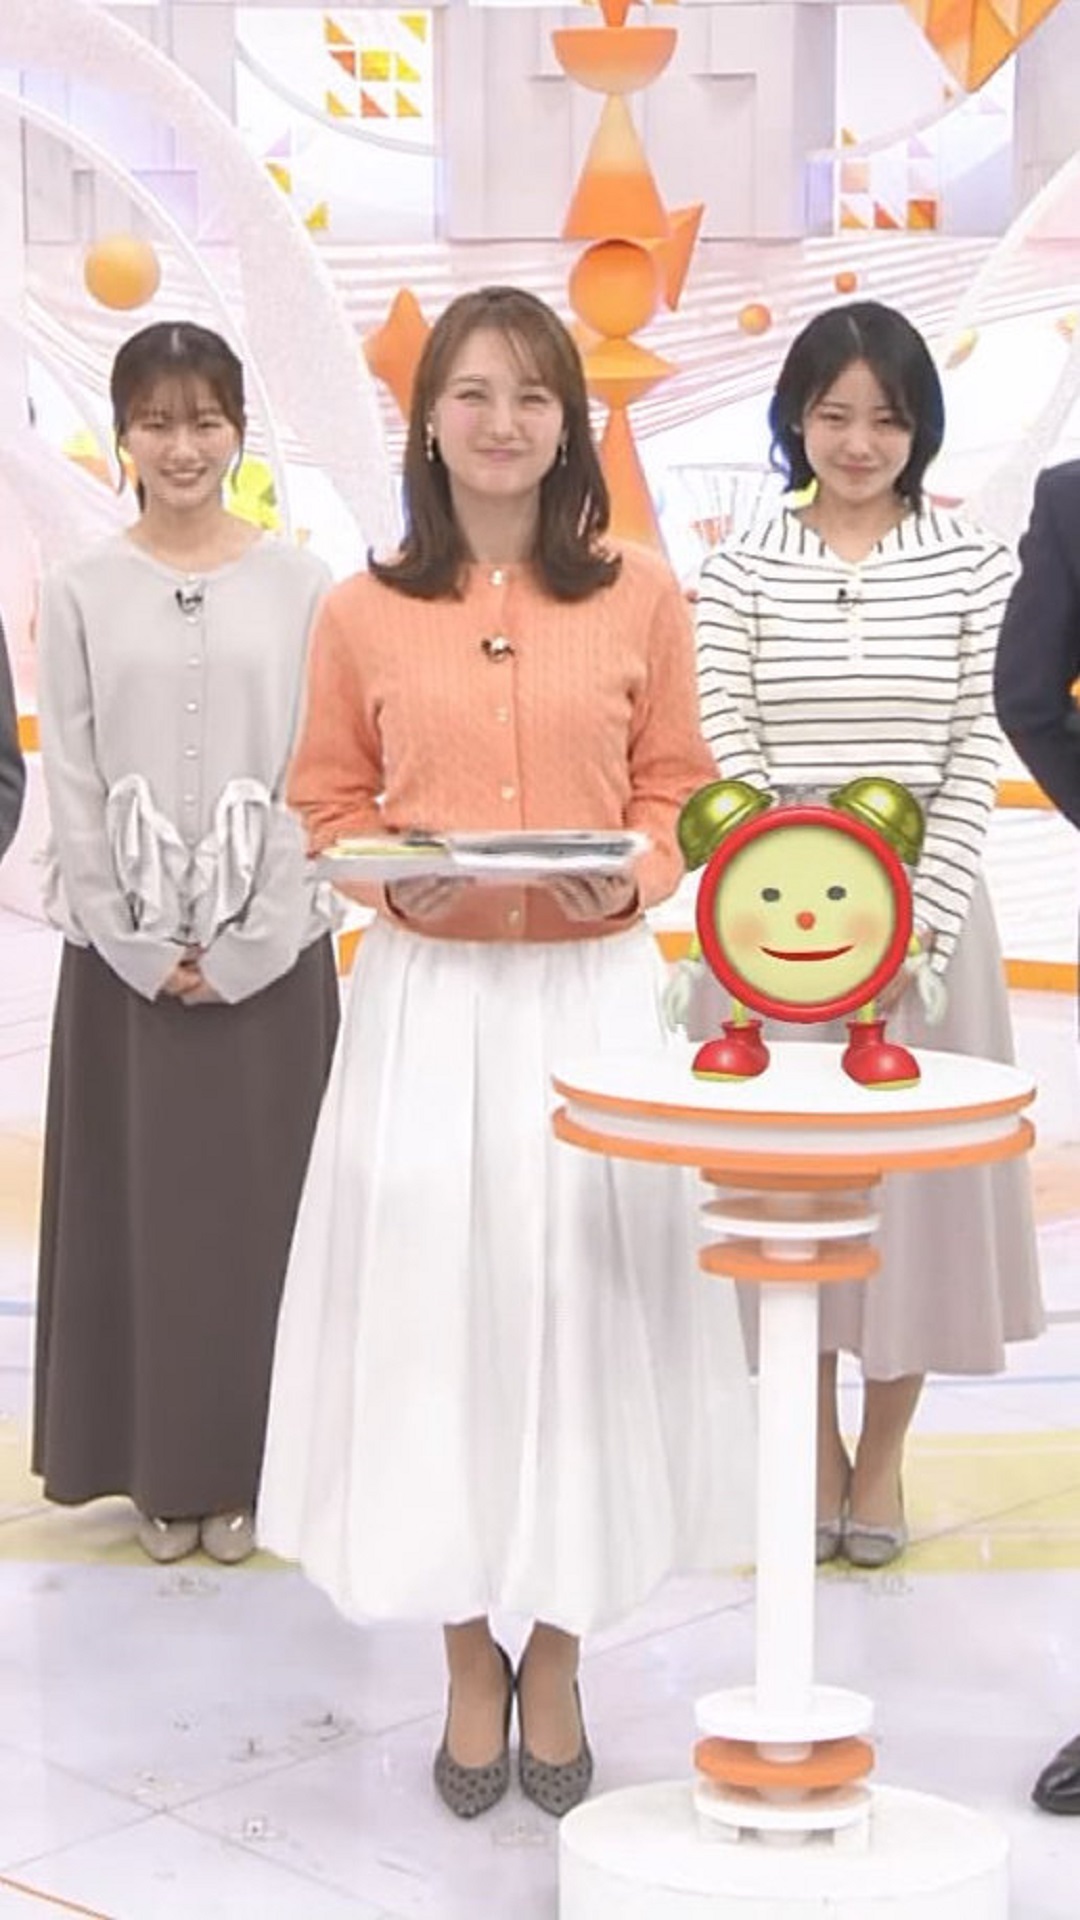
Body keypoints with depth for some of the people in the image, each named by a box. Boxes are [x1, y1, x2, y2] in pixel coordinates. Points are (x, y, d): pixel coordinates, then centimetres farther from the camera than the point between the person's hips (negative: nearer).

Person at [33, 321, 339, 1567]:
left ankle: (249, 1464, 17)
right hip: (124, 955, 1)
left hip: (272, 954, 0)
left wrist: (248, 945, -10)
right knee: (136, 1205, 6)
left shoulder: (300, 587, 1)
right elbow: (71, 788, 0)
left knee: (261, 1206, 4)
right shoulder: (80, 594, 3)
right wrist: (142, 947, -8)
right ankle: (159, 1468, 18)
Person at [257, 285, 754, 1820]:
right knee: (433, 1301, 4)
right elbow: (329, 798, 9)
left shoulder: (640, 597, 2)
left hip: (593, 988, 0)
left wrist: (632, 874, -12)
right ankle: (471, 1664, 22)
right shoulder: (366, 612, 3)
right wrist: (393, 874, -10)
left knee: (581, 1300, 4)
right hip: (428, 993, 0)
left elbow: (674, 785, 7)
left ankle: (557, 1662, 22)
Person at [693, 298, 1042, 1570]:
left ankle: (884, 1451, 23)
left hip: (924, 914, 0)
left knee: (914, 1177, 6)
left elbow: (973, 765, -2)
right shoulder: (740, 573, 1)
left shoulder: (971, 570, 2)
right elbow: (730, 763, -4)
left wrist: (915, 929, -12)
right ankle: (816, 1448, 22)